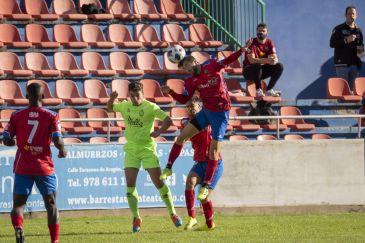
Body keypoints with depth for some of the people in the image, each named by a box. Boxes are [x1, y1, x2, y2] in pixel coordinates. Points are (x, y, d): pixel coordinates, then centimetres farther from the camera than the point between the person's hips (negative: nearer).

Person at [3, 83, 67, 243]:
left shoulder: (17, 116, 0)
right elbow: (57, 141, -13)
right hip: (44, 168, 0)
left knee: (18, 204, 3)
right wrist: (63, 151, 9)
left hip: (22, 168, 1)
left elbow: (7, 141, 2)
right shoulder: (51, 117, -4)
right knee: (51, 204, 12)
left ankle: (18, 227, -27)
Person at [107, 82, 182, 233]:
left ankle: (173, 213, 10)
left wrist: (158, 132, -26)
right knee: (130, 184, -6)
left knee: (158, 182, -4)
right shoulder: (125, 106, 4)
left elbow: (168, 120, -12)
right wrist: (112, 99, 1)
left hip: (147, 148, -4)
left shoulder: (150, 107, -10)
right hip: (131, 149, 4)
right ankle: (136, 218, 3)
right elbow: (110, 109, 22)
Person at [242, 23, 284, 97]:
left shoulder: (269, 43, 1)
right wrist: (267, 60, -39)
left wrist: (274, 60, -34)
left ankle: (269, 90, -14)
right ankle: (258, 90, -23)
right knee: (257, 66, -38)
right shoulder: (252, 43, -14)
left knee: (279, 66, -15)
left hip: (262, 71, 5)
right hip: (249, 71, -5)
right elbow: (251, 60, -27)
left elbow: (275, 58, -7)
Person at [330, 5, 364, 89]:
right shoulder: (339, 29, 1)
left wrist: (361, 49, 0)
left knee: (352, 88, 3)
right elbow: (332, 44, -8)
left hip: (354, 64, 4)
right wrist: (346, 40, -19)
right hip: (342, 64, -4)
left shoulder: (358, 31, 15)